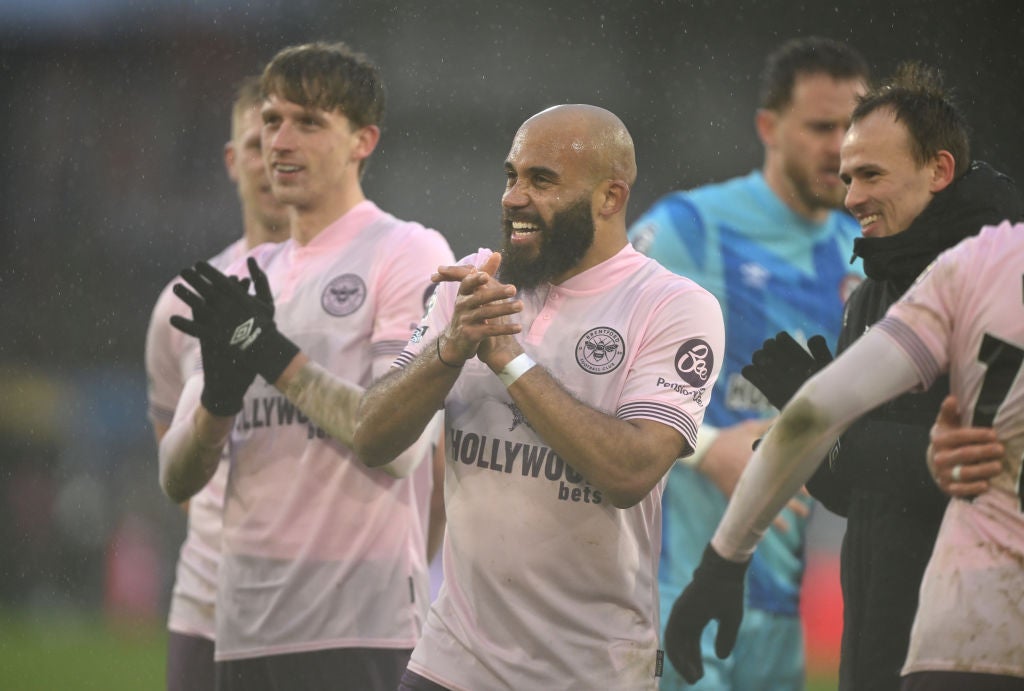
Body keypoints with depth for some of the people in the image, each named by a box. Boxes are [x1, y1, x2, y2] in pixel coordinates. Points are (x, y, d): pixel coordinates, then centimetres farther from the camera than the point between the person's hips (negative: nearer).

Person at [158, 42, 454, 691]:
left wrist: (276, 356, -14)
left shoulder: (410, 254, -3)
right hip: (246, 620, 6)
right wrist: (220, 392, -8)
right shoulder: (246, 279, 16)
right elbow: (177, 479, 11)